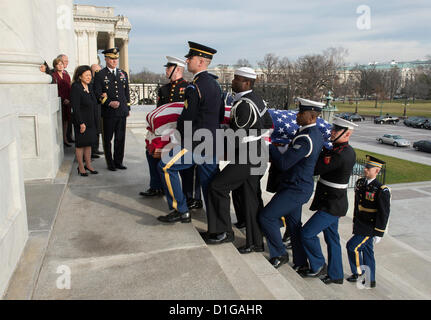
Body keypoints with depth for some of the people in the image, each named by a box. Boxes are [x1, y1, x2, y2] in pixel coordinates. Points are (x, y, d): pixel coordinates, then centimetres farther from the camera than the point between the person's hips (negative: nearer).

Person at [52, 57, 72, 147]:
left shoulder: (67, 76, 15)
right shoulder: (53, 76, -3)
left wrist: (68, 99, 0)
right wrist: (63, 99, -13)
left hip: (67, 102, 5)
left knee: (65, 120, 8)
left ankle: (65, 139, 15)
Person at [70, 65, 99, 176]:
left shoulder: (89, 87, 10)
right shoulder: (76, 88, -14)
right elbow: (75, 107, -18)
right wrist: (81, 123, -20)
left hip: (91, 120, 8)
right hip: (81, 121, -8)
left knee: (89, 143, 13)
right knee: (80, 143, 2)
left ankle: (88, 165, 24)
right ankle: (81, 167, 13)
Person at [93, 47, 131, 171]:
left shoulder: (123, 74, 13)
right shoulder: (100, 75, -1)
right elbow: (97, 94, -7)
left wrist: (128, 108, 15)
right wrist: (109, 103, -18)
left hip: (122, 112, 4)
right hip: (108, 113, -4)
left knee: (120, 138, 8)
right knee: (108, 139, 5)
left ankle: (118, 161, 20)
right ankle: (110, 163, 16)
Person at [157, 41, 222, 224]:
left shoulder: (195, 87, -16)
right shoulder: (214, 83, 12)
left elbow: (187, 118, -16)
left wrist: (178, 132, 2)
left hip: (197, 143, -9)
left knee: (166, 166, 0)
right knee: (208, 182, 14)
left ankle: (180, 211, 3)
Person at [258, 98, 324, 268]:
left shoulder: (305, 139, -25)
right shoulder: (316, 134, 7)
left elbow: (283, 163, -26)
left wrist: (270, 145, -15)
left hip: (295, 189, -10)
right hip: (300, 186, 10)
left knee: (267, 216, -3)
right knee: (294, 223, 18)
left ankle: (280, 254, 13)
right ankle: (301, 262, 29)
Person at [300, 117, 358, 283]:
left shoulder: (341, 154, -25)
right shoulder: (347, 151, 8)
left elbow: (315, 169, -23)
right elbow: (323, 164, 10)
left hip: (332, 205, -10)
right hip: (333, 203, 10)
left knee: (307, 233, -3)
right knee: (331, 237, 17)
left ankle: (318, 266, 15)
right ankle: (335, 274, 29)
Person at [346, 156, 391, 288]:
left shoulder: (381, 190, -19)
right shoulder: (360, 183, 3)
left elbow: (384, 214, -17)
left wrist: (378, 234, -16)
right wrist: (355, 223, 20)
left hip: (370, 228, -8)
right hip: (360, 226, 8)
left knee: (352, 246, -9)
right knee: (367, 252, 16)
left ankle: (359, 273, 11)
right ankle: (370, 280, 29)